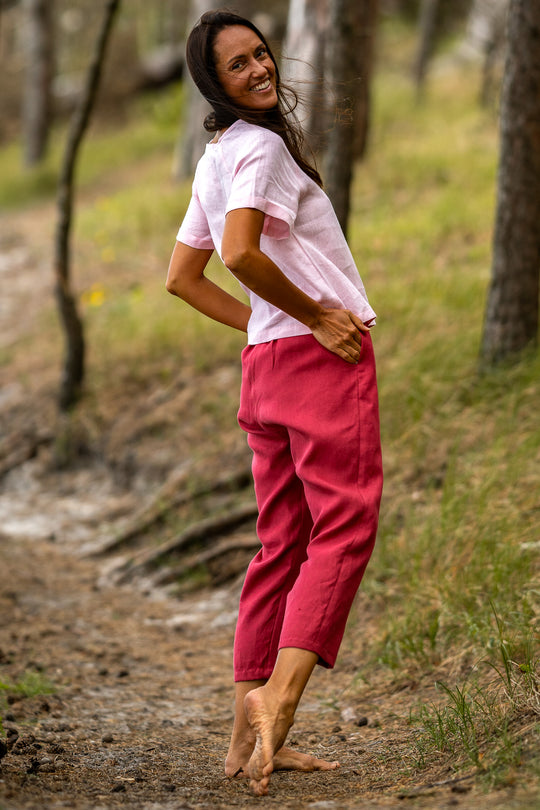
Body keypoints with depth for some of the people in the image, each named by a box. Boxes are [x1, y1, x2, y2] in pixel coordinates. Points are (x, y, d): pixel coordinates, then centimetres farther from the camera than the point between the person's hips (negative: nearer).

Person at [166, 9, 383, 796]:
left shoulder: (216, 162, 17)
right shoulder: (259, 147, -11)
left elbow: (181, 277, 22)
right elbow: (239, 251, -27)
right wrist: (314, 315, -14)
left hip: (268, 365, 9)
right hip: (323, 355, -9)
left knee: (282, 546, 8)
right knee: (344, 528, -11)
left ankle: (249, 739, 8)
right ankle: (279, 697, -23)